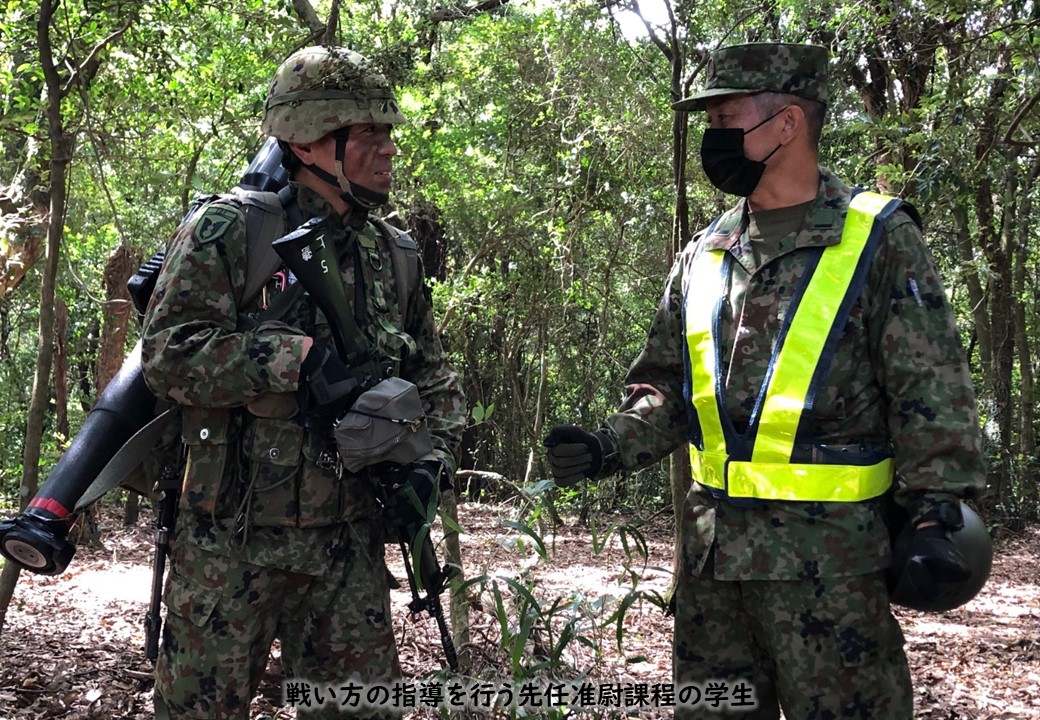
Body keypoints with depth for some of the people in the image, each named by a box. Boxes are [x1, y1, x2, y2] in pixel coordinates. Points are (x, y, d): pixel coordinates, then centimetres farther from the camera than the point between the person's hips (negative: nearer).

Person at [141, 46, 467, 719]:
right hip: (232, 538, -4)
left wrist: (433, 458, -2)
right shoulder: (227, 230, -7)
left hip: (350, 541, 5)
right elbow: (167, 353, -17)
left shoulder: (392, 254, 9)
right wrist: (301, 358, -24)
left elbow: (435, 377, 16)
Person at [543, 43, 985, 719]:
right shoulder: (703, 257, 11)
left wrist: (936, 513, -16)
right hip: (711, 552, 6)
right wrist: (609, 448, -1)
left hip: (830, 556, -5)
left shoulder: (879, 242, -5)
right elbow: (665, 389, 16)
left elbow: (932, 393, -8)